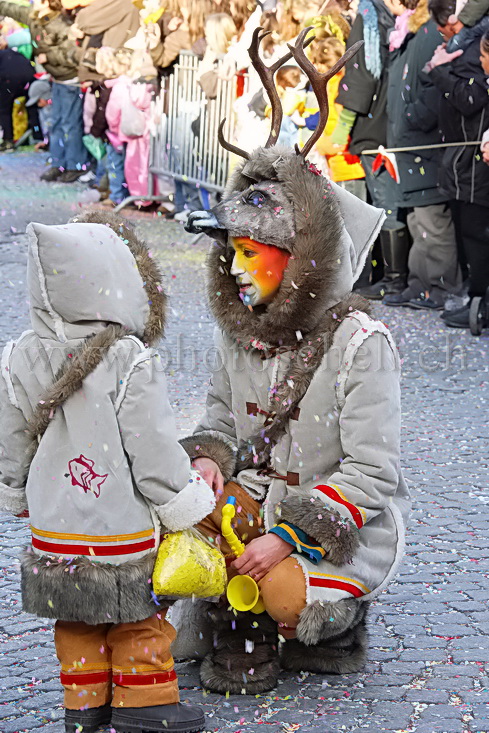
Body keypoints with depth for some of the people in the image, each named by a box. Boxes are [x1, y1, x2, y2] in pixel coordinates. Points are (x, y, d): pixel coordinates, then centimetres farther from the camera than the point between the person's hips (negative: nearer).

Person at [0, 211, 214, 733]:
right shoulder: (130, 363, -21)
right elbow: (155, 454, -17)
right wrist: (190, 505, -1)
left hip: (54, 534, 5)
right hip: (123, 534, -5)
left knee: (77, 624, 19)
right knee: (139, 622, 12)